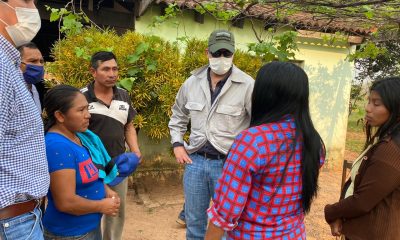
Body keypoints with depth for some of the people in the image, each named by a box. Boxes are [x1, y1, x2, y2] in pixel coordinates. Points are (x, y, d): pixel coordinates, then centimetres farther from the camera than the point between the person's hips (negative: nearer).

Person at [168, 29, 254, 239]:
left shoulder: (247, 85, -12)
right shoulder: (192, 82, 2)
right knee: (194, 222, 20)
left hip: (229, 164, -3)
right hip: (195, 161, 4)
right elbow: (178, 116, 17)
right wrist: (177, 144, 6)